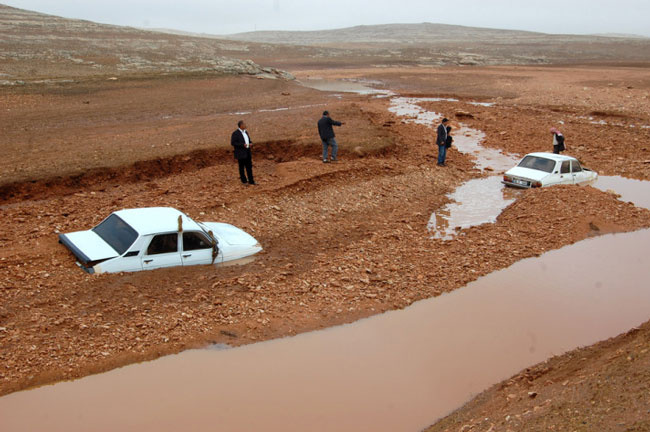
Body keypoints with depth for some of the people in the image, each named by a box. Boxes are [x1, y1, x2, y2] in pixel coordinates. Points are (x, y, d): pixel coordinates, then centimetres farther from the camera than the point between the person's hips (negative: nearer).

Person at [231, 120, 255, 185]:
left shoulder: (245, 132, 11)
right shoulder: (235, 133, -13)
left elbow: (248, 140, 21)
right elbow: (233, 143, -15)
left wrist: (251, 143, -3)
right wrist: (242, 145, -23)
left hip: (247, 152, 7)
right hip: (240, 153, -7)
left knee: (249, 166, 6)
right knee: (242, 167, 4)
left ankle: (251, 181, 10)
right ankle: (244, 180, 15)